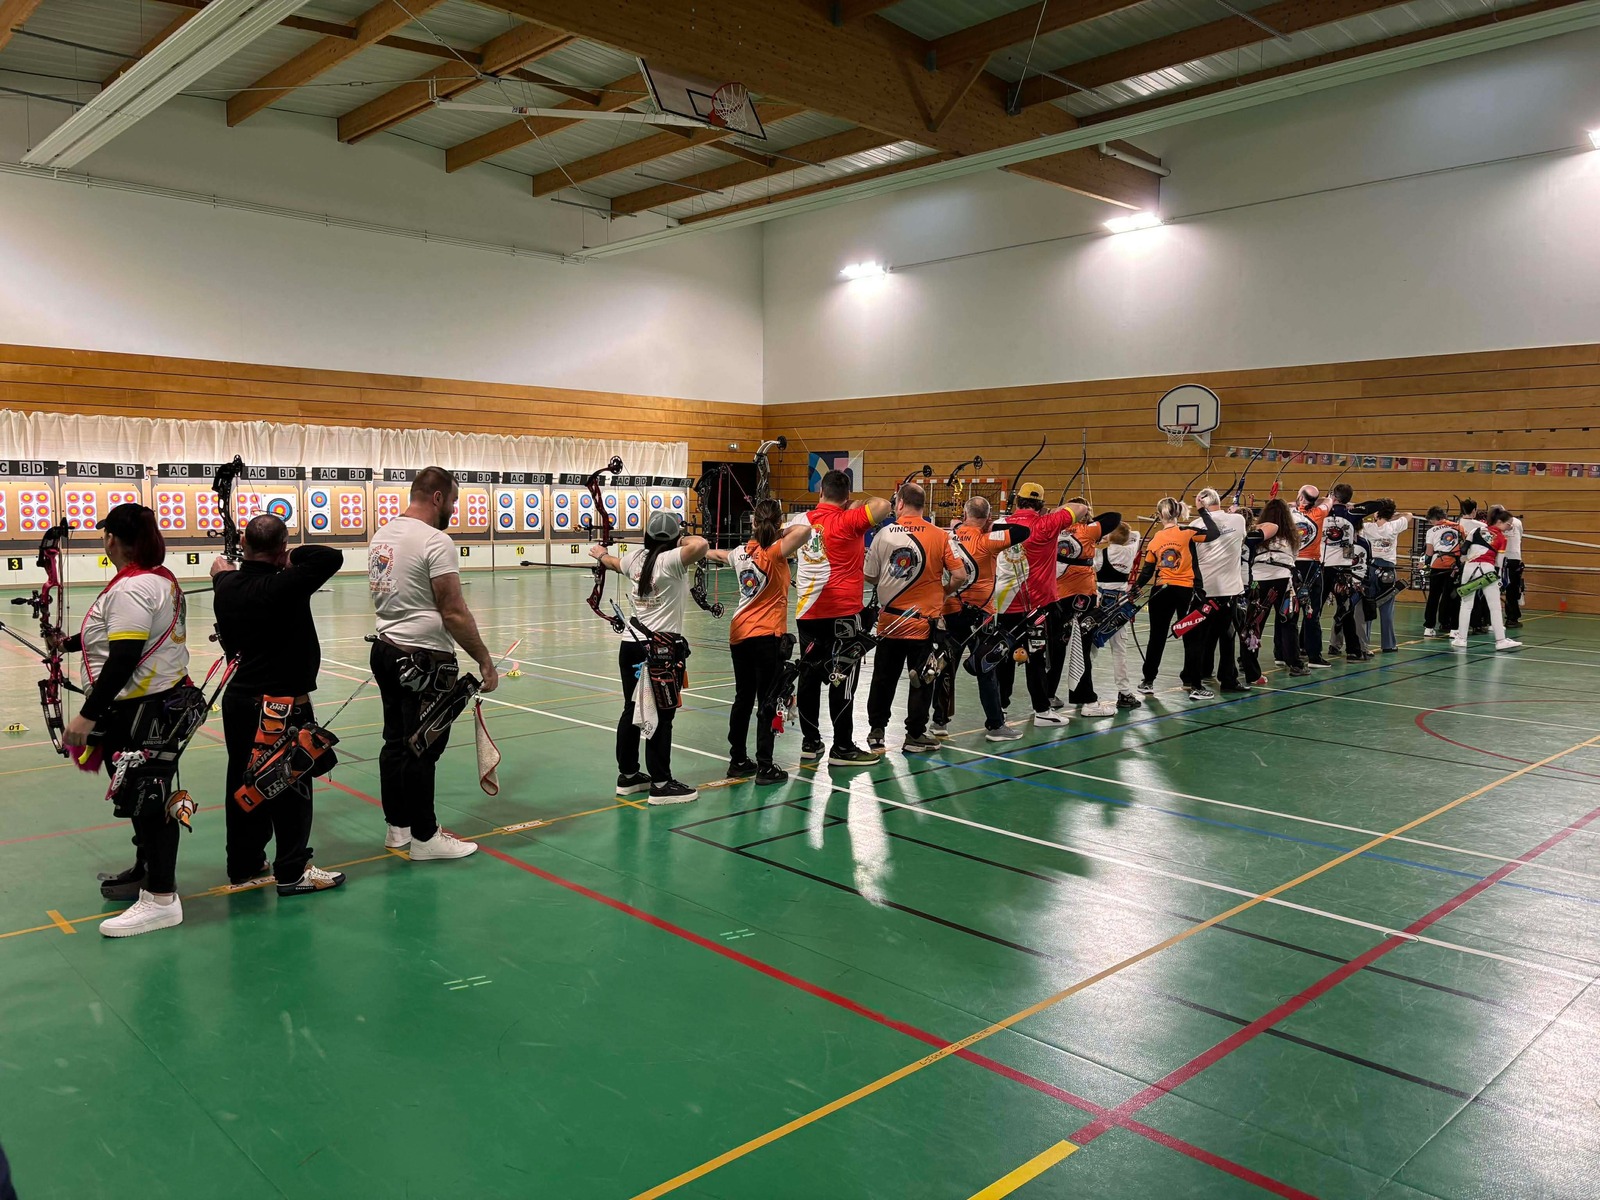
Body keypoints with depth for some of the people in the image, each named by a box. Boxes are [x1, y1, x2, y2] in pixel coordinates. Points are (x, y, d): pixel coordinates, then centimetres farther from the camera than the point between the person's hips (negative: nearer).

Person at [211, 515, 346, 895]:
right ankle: (292, 871, 12)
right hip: (283, 705, -7)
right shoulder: (283, 586, -22)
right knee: (291, 787, 3)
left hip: (240, 699, 8)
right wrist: (292, 558, -10)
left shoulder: (227, 587, 1)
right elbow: (332, 557, -28)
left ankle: (244, 866, 26)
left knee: (243, 784, 15)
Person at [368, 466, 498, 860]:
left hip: (387, 650, 9)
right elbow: (454, 612, -19)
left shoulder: (382, 535, 11)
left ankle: (398, 826, 27)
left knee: (396, 742, 16)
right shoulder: (435, 541, -16)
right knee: (422, 751, -2)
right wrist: (485, 661, -13)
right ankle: (425, 838, 7)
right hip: (424, 660, -9)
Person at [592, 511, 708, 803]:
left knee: (632, 710, 17)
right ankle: (661, 784, 4)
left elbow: (613, 562, 29)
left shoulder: (636, 558, 7)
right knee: (662, 716, -1)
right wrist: (683, 541, -9)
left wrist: (600, 553, 53)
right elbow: (701, 545, -32)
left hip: (631, 645, 8)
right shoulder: (671, 561, -15)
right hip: (662, 649, -8)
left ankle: (628, 775, 29)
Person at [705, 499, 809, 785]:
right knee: (767, 702, 0)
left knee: (743, 699, 15)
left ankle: (738, 761, 24)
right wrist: (783, 533, -9)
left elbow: (720, 555, 27)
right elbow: (804, 530, -30)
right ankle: (765, 767, 2)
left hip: (740, 634, 6)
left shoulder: (742, 552, 4)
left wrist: (704, 551, 50)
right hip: (767, 636, -6)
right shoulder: (775, 552, -14)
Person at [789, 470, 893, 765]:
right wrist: (859, 504, -4)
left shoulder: (801, 520, 6)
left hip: (807, 611, 6)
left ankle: (810, 742, 18)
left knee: (809, 675, 11)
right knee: (843, 679, 0)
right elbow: (884, 506, -25)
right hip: (843, 611, -6)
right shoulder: (847, 521, -12)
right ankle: (842, 748, 4)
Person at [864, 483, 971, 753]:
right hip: (924, 620, -1)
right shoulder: (940, 536, -7)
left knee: (883, 677, 15)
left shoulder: (884, 534, -5)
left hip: (889, 619, 1)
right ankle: (915, 735, 13)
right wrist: (943, 592, 8)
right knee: (922, 680, 10)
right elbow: (961, 576, -10)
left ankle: (876, 731, 24)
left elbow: (870, 576, 0)